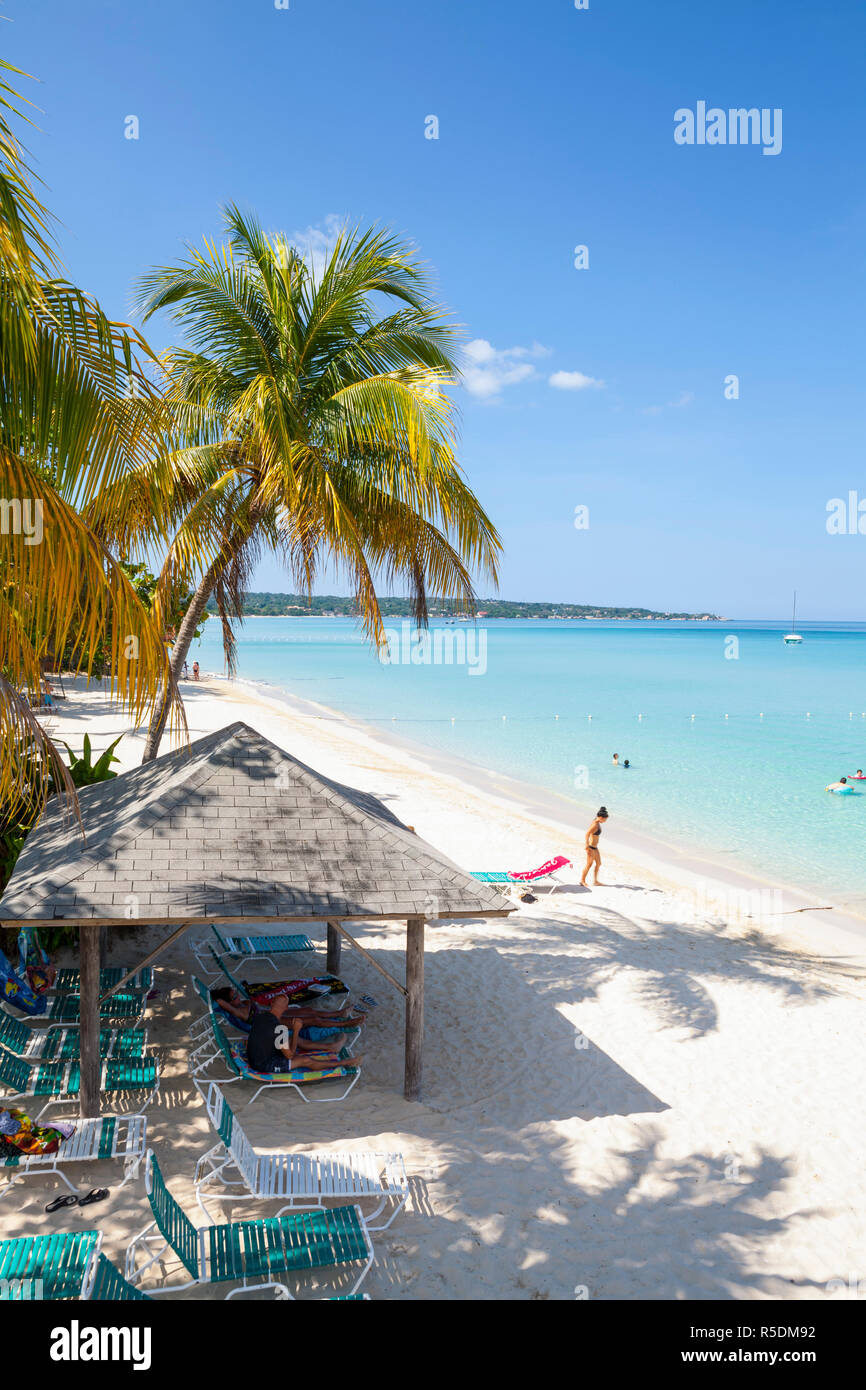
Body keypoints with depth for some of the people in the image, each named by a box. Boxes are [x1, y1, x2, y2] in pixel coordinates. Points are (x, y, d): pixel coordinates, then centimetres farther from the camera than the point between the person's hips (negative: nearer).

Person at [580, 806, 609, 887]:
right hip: (591, 847, -10)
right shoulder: (595, 825, -24)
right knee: (589, 865, 2)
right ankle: (582, 881, 17)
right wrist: (587, 846, -25)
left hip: (595, 847, 10)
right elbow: (587, 834, -28)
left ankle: (595, 881, 27)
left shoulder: (597, 823, 6)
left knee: (598, 864, 16)